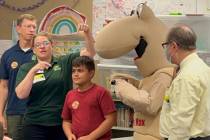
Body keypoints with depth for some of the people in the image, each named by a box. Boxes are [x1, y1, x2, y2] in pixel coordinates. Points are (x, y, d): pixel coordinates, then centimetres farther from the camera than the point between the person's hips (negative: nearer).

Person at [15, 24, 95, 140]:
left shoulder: (65, 62, 4)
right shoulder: (26, 68, 4)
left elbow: (90, 52, -2)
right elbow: (21, 94, -9)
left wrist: (87, 32, -18)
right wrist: (33, 70, -17)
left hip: (63, 123, 1)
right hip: (35, 125, -1)